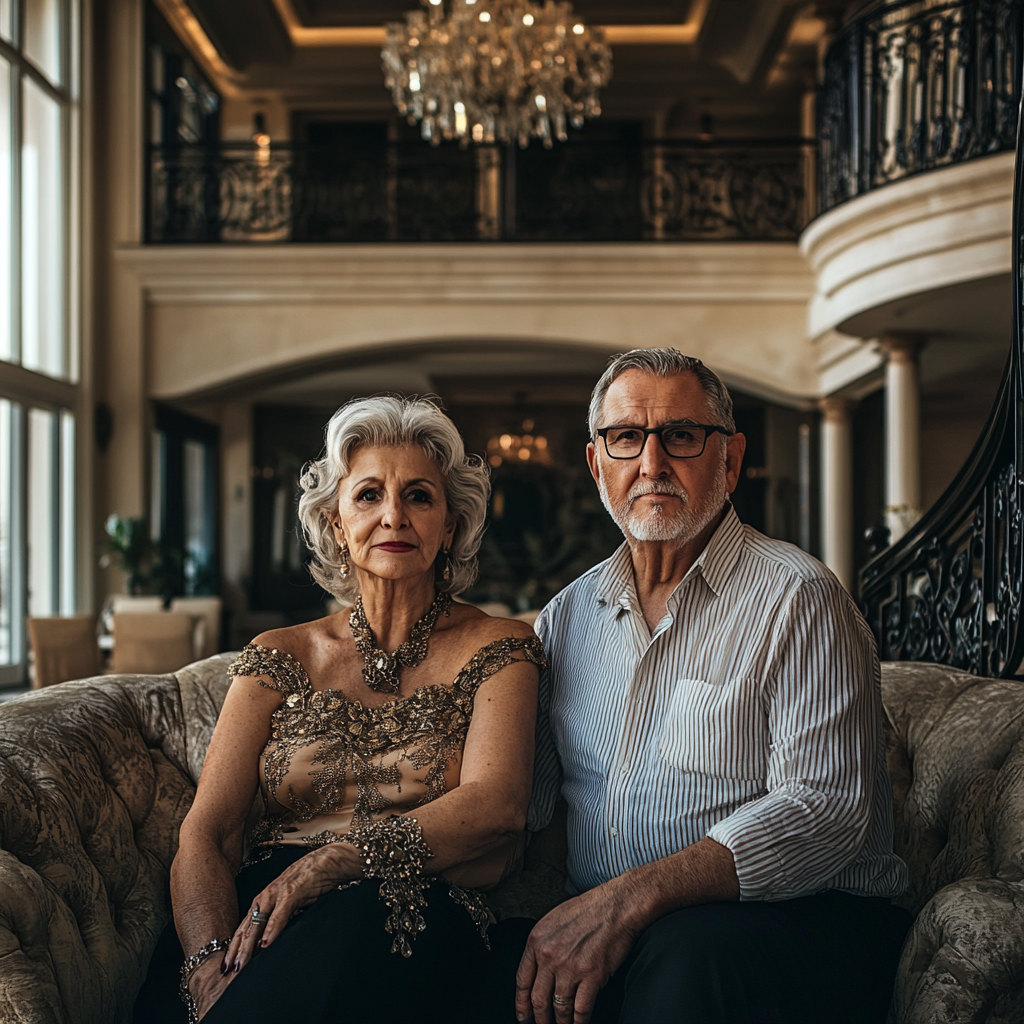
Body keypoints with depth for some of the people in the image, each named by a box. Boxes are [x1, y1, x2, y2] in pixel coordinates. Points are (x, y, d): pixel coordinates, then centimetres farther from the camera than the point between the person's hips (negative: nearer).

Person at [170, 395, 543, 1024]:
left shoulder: (497, 648, 10)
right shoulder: (281, 657, 16)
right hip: (263, 918, 1)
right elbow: (207, 835, 4)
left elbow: (494, 808, -7)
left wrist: (325, 862, -21)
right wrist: (212, 963, -18)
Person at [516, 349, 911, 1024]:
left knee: (681, 957, -37)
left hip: (795, 918, -4)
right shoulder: (569, 615, 14)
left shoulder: (798, 598, -6)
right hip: (596, 923, 4)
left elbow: (826, 805, -17)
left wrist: (632, 897, -27)